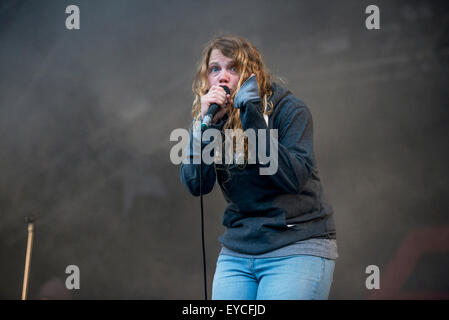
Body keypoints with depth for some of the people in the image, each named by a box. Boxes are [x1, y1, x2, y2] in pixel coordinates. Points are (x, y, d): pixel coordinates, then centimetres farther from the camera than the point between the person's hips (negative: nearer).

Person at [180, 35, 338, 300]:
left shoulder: (290, 110, -6)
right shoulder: (210, 120, 7)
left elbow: (294, 178, -19)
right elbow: (196, 185, -6)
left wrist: (254, 121, -21)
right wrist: (206, 124, -16)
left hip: (297, 247, -4)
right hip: (237, 251, 4)